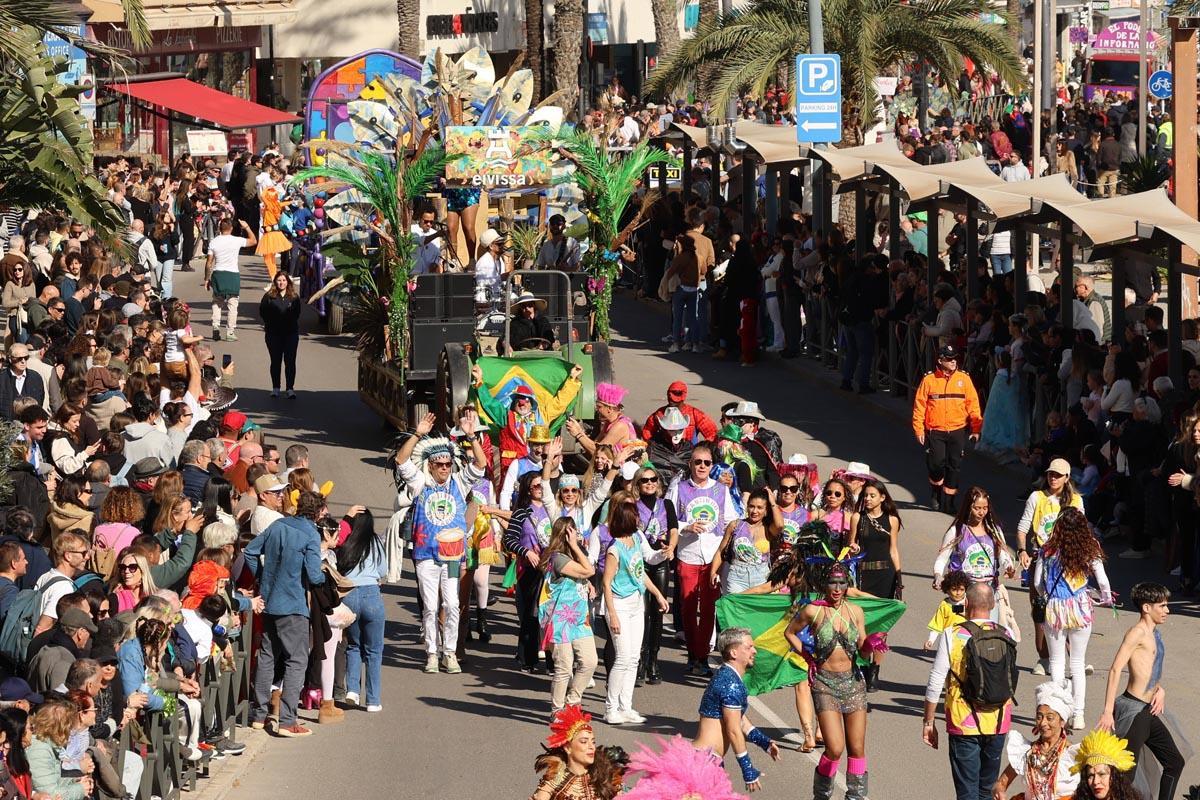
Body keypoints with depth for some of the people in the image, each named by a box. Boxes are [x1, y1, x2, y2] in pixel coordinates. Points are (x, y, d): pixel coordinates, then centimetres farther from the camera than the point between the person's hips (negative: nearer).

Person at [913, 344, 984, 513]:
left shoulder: (963, 379, 3)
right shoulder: (929, 380, 0)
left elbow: (973, 404, 5)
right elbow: (919, 405, 2)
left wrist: (975, 429, 2)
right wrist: (919, 429, -3)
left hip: (958, 431, 1)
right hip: (935, 432, -1)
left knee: (954, 467, 2)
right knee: (936, 464, -9)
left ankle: (948, 503, 11)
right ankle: (936, 496, 18)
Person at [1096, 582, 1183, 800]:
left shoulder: (1154, 633, 15)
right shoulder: (1138, 632, -13)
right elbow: (1116, 669, -20)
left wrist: (1160, 690, 7)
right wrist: (1108, 711, -24)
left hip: (1148, 711, 10)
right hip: (1132, 710, -10)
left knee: (1175, 763, 16)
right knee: (1126, 773, -11)